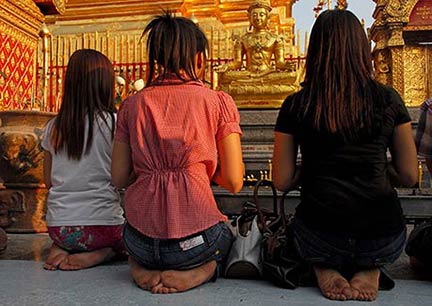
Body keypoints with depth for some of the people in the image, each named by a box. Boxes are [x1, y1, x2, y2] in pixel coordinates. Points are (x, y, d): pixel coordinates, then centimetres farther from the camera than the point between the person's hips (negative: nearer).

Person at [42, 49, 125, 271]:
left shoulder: (53, 127, 2)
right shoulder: (114, 123, -11)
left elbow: (48, 181, 10)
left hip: (58, 227, 5)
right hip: (103, 225, -4)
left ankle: (62, 249, 5)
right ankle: (97, 255, -3)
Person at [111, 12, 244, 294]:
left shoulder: (133, 104, 5)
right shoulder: (219, 102, -2)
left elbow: (120, 179, 6)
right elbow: (234, 182, -4)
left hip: (140, 240, 3)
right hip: (194, 241, -2)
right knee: (226, 234, 34)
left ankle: (143, 268, 7)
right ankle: (198, 272, 3)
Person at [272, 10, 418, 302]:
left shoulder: (295, 105, -3)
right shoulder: (388, 99, -1)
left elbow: (282, 181, 1)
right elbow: (409, 176, 4)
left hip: (319, 237, -1)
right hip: (383, 238, 1)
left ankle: (325, 268, 4)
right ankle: (369, 269, 6)